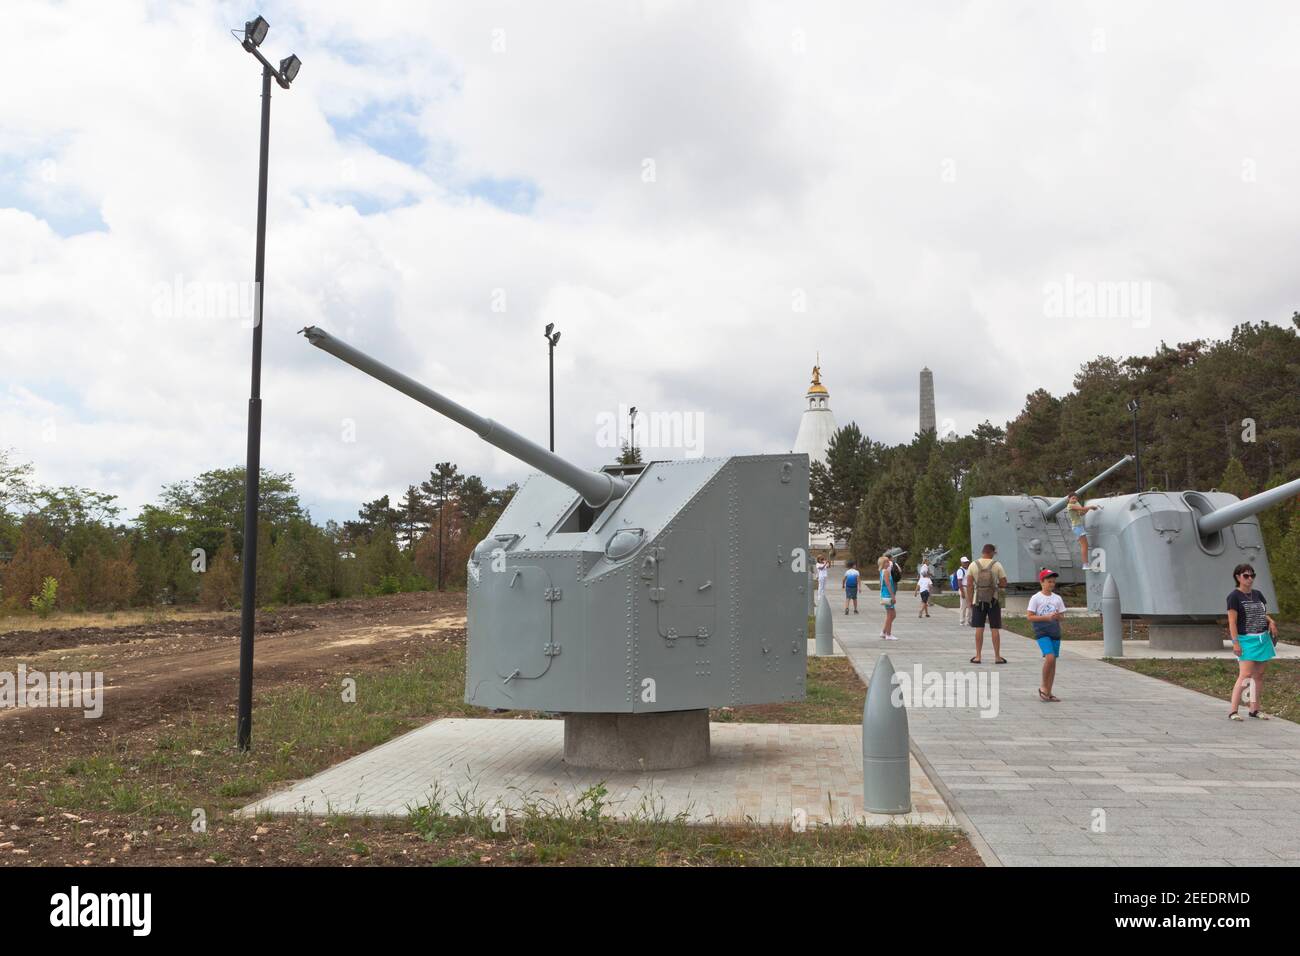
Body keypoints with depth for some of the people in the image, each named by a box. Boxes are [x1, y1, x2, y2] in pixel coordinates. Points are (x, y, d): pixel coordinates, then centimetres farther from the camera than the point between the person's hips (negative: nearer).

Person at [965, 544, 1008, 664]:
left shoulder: (973, 565, 0)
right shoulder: (997, 565, -4)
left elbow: (969, 585, -1)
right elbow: (1004, 583, -4)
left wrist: (970, 602, 4)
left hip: (978, 600, 1)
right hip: (993, 600, -1)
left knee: (979, 628, 5)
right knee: (995, 629, 5)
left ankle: (978, 656, 6)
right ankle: (997, 657, 9)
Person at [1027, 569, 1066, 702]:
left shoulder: (1057, 598, 9)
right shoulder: (1036, 598, -5)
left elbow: (1062, 617, 13)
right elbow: (1030, 617, -8)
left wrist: (1057, 616, -11)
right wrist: (1046, 617, -18)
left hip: (1055, 632, 5)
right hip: (1042, 632, -5)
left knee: (1053, 661, 5)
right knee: (1050, 657, -20)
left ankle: (1048, 692, 14)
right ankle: (1043, 687, -3)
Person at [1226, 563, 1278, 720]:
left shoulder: (1257, 594, 13)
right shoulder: (1234, 596, -7)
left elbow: (1264, 613, 23)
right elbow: (1232, 622, -11)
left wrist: (1271, 621, 0)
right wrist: (1235, 642, -18)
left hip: (1263, 639, 7)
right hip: (1246, 640, -7)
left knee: (1259, 675, 9)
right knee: (1246, 675, -14)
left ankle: (1254, 709, 17)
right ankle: (1233, 711, -11)